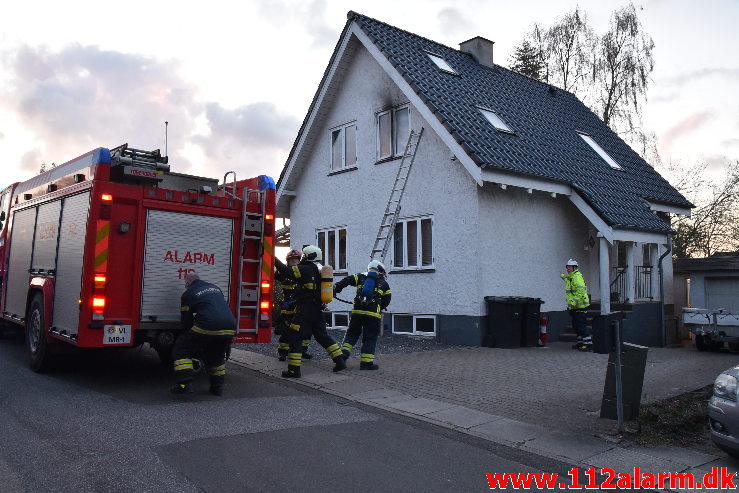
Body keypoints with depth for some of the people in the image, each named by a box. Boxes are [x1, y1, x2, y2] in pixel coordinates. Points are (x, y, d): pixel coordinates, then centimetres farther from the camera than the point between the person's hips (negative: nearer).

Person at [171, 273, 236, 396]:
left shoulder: (188, 294, 13)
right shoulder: (215, 288, 27)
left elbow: (186, 322, 16)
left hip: (208, 328, -6)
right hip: (230, 328, 6)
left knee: (181, 349, 13)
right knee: (217, 356, 30)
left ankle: (184, 384, 3)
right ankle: (217, 388, 27)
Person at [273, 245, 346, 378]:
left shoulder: (305, 269, -9)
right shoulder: (318, 272, 18)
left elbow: (286, 271, -16)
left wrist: (275, 260, -5)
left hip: (305, 311, -9)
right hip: (318, 311, 9)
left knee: (295, 337, -3)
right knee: (323, 336, 18)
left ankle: (294, 370, -4)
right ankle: (340, 361, 18)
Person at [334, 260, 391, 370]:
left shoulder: (361, 277, 13)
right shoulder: (384, 284, 12)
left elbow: (346, 280, 0)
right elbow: (386, 302, 13)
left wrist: (335, 289, 0)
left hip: (357, 311, 2)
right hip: (373, 314, -2)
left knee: (352, 333, 16)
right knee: (370, 338, 5)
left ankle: (344, 352, 0)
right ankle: (366, 362, 1)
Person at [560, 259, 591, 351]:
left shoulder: (577, 277, -15)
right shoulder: (570, 277, 17)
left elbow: (581, 290, -27)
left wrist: (574, 302, -29)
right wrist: (564, 277, 58)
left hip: (580, 306, -10)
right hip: (574, 306, 10)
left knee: (581, 325, -12)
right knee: (575, 325, 14)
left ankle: (588, 342, -11)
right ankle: (580, 341, 22)